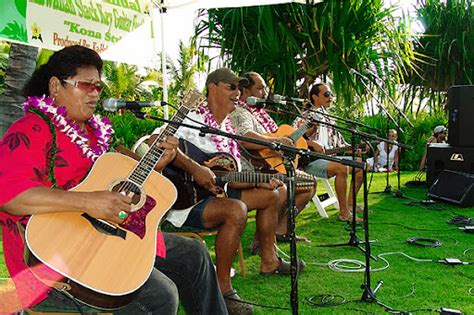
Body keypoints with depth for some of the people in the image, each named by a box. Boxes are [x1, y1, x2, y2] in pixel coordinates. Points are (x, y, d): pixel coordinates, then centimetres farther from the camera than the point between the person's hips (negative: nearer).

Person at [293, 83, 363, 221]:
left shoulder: (328, 119, 21)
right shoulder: (305, 117, -5)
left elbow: (340, 143, 22)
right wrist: (312, 143, -27)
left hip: (330, 157, 9)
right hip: (310, 160, -9)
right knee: (341, 168, -32)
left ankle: (349, 204, 4)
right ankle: (343, 212, -23)